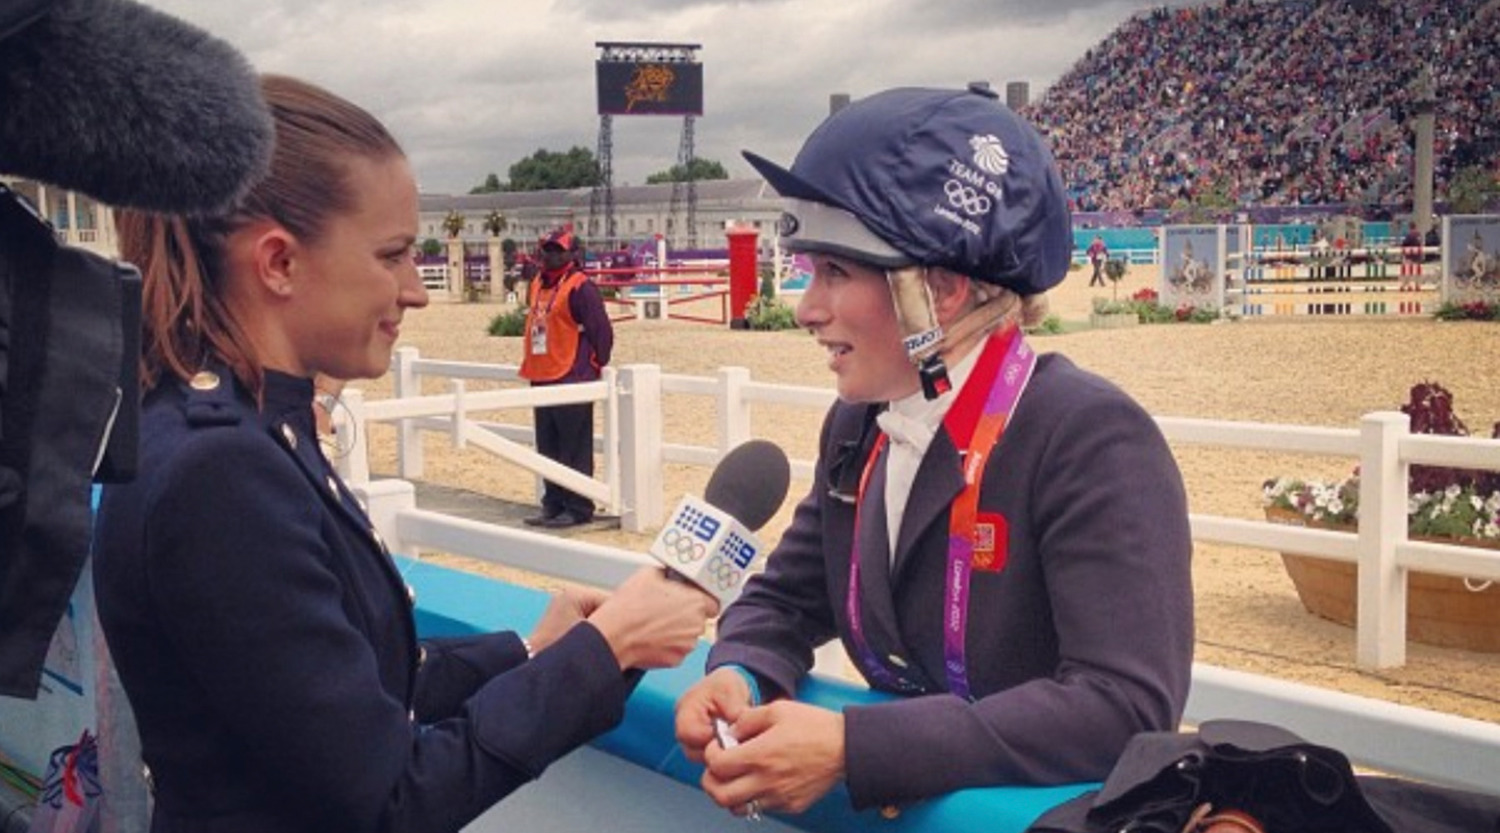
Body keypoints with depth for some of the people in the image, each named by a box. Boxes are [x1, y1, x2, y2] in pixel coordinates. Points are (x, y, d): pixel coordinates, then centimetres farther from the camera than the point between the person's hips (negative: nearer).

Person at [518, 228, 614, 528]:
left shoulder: (580, 287, -11)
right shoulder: (540, 284, 14)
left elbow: (602, 330, -12)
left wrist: (594, 365, -4)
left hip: (571, 381, -9)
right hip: (542, 379, 9)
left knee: (574, 451, -3)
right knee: (548, 450, 14)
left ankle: (578, 509, 4)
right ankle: (553, 505, 23)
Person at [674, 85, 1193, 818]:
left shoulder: (1091, 438, -18)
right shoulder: (858, 426, 3)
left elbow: (1127, 706, -24)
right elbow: (786, 597, 12)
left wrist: (853, 749, -28)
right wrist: (739, 675, -10)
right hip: (905, 803, 5)